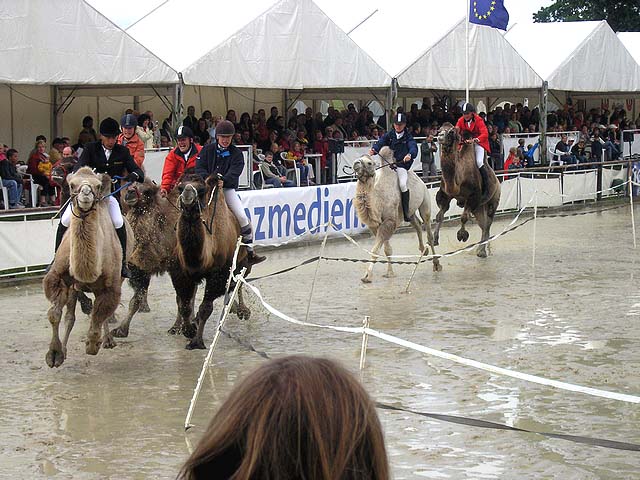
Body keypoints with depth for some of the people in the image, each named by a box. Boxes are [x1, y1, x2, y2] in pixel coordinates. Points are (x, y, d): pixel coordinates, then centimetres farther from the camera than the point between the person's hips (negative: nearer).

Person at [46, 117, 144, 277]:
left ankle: (122, 263, -9)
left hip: (109, 193, 0)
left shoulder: (122, 152, 0)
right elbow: (78, 168, -18)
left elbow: (138, 171, -6)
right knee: (65, 221, -13)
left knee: (118, 223, -23)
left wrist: (134, 175, -32)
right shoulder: (90, 148, -5)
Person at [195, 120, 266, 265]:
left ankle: (249, 251, -5)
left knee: (242, 217, -13)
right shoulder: (207, 150, 8)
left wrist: (224, 181, -32)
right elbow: (199, 168, -1)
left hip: (227, 188, 0)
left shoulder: (236, 153, 5)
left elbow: (235, 172, -11)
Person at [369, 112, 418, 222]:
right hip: (388, 163, 3)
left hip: (402, 164, -3)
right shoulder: (389, 135, 12)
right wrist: (374, 149, -24)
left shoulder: (408, 137, 4)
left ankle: (406, 212, -19)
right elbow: (381, 142, -1)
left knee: (403, 184, -24)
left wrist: (410, 155, -36)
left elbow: (413, 147, -12)